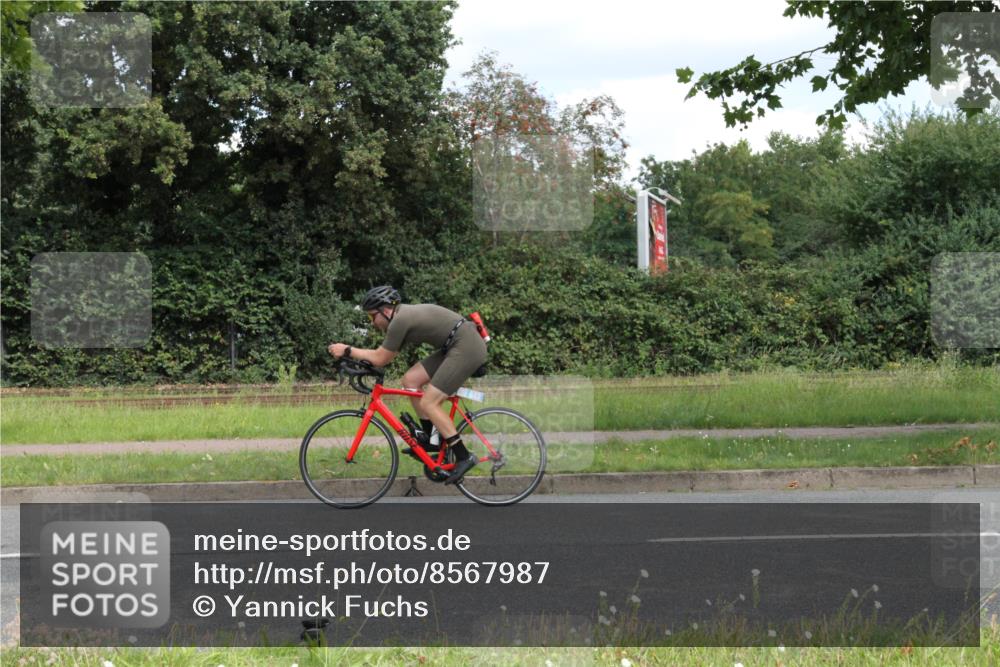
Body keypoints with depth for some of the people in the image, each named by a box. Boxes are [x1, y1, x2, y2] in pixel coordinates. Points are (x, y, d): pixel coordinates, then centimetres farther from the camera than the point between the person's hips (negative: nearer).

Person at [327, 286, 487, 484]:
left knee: (428, 403, -10)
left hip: (467, 348, -10)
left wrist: (347, 351, -2)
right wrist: (352, 354, 10)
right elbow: (387, 355, 19)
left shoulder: (399, 321, -15)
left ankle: (463, 457, -8)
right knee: (411, 380, 9)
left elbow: (380, 359, -9)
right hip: (454, 346, 10)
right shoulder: (404, 314, 15)